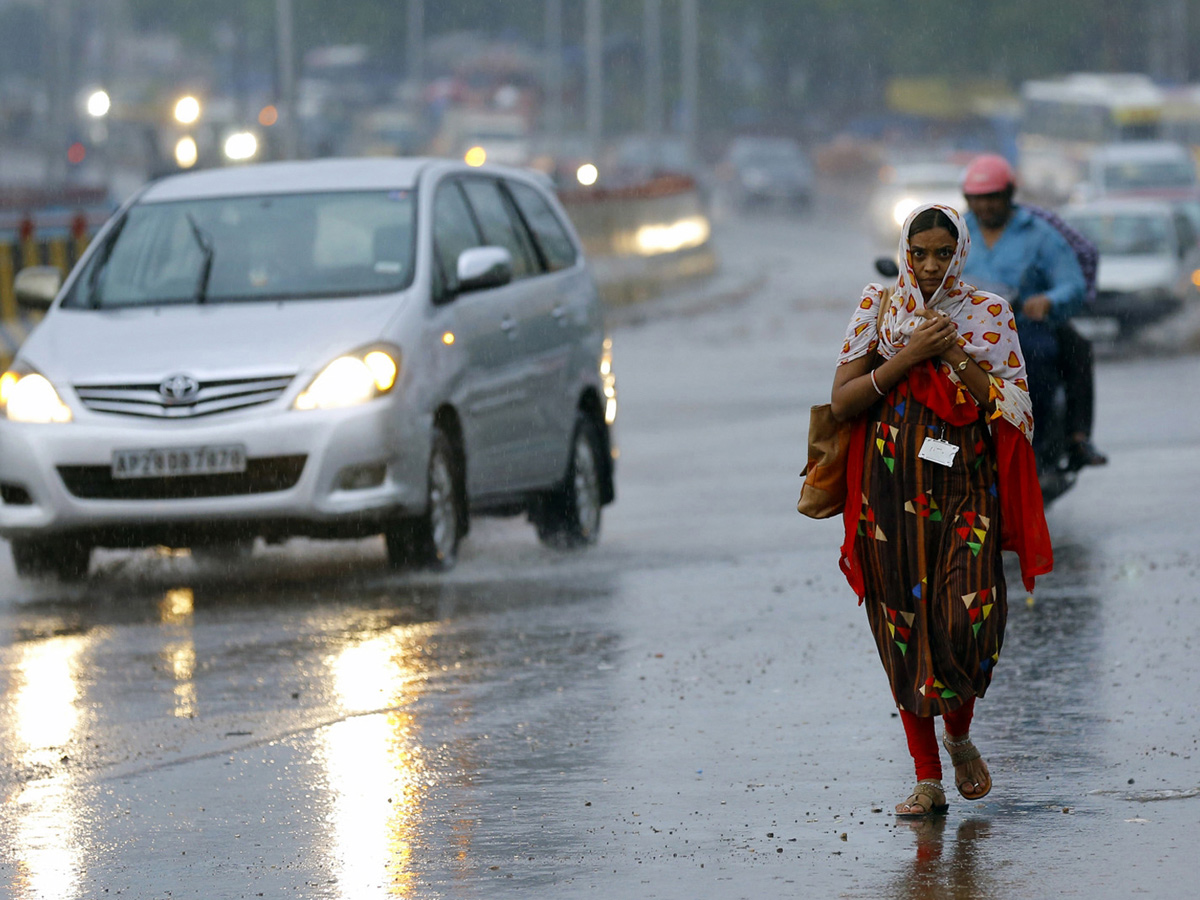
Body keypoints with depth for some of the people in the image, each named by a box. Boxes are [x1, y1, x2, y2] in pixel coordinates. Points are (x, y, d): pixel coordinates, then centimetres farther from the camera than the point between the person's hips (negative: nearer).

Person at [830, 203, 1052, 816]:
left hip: (966, 487, -1)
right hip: (892, 489, 1)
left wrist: (955, 355, -12)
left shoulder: (988, 314, 6)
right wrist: (910, 356, -11)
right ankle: (927, 777, 9)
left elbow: (1010, 410, -1)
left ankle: (958, 735, 15)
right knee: (904, 627, 0)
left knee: (969, 617, -15)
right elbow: (841, 402, -1)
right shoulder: (878, 308, 6)